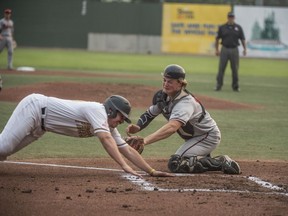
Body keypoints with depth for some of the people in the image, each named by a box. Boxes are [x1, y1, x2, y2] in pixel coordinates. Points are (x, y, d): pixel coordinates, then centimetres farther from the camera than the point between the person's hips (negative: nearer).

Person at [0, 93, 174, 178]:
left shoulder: (109, 127, 2)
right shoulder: (97, 110, -23)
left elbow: (127, 150, 4)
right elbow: (105, 139, -37)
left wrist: (152, 171, -2)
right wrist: (124, 166, -43)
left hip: (40, 126, 8)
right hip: (33, 107, -8)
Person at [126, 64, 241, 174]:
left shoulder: (185, 103, -33)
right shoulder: (162, 96, -5)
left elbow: (172, 127, -50)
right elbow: (149, 114, 3)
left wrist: (145, 140, -61)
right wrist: (137, 127, -21)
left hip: (208, 137, -10)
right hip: (194, 138, 10)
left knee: (175, 164, -23)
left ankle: (220, 163, -16)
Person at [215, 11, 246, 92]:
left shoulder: (238, 28, 5)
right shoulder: (222, 27, 4)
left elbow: (242, 39, 6)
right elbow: (217, 39, 7)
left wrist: (244, 49, -5)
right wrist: (217, 50, 2)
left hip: (234, 50, 1)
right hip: (224, 49, -1)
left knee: (235, 69, 3)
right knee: (221, 68, -3)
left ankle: (235, 86, 12)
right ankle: (218, 85, 1)